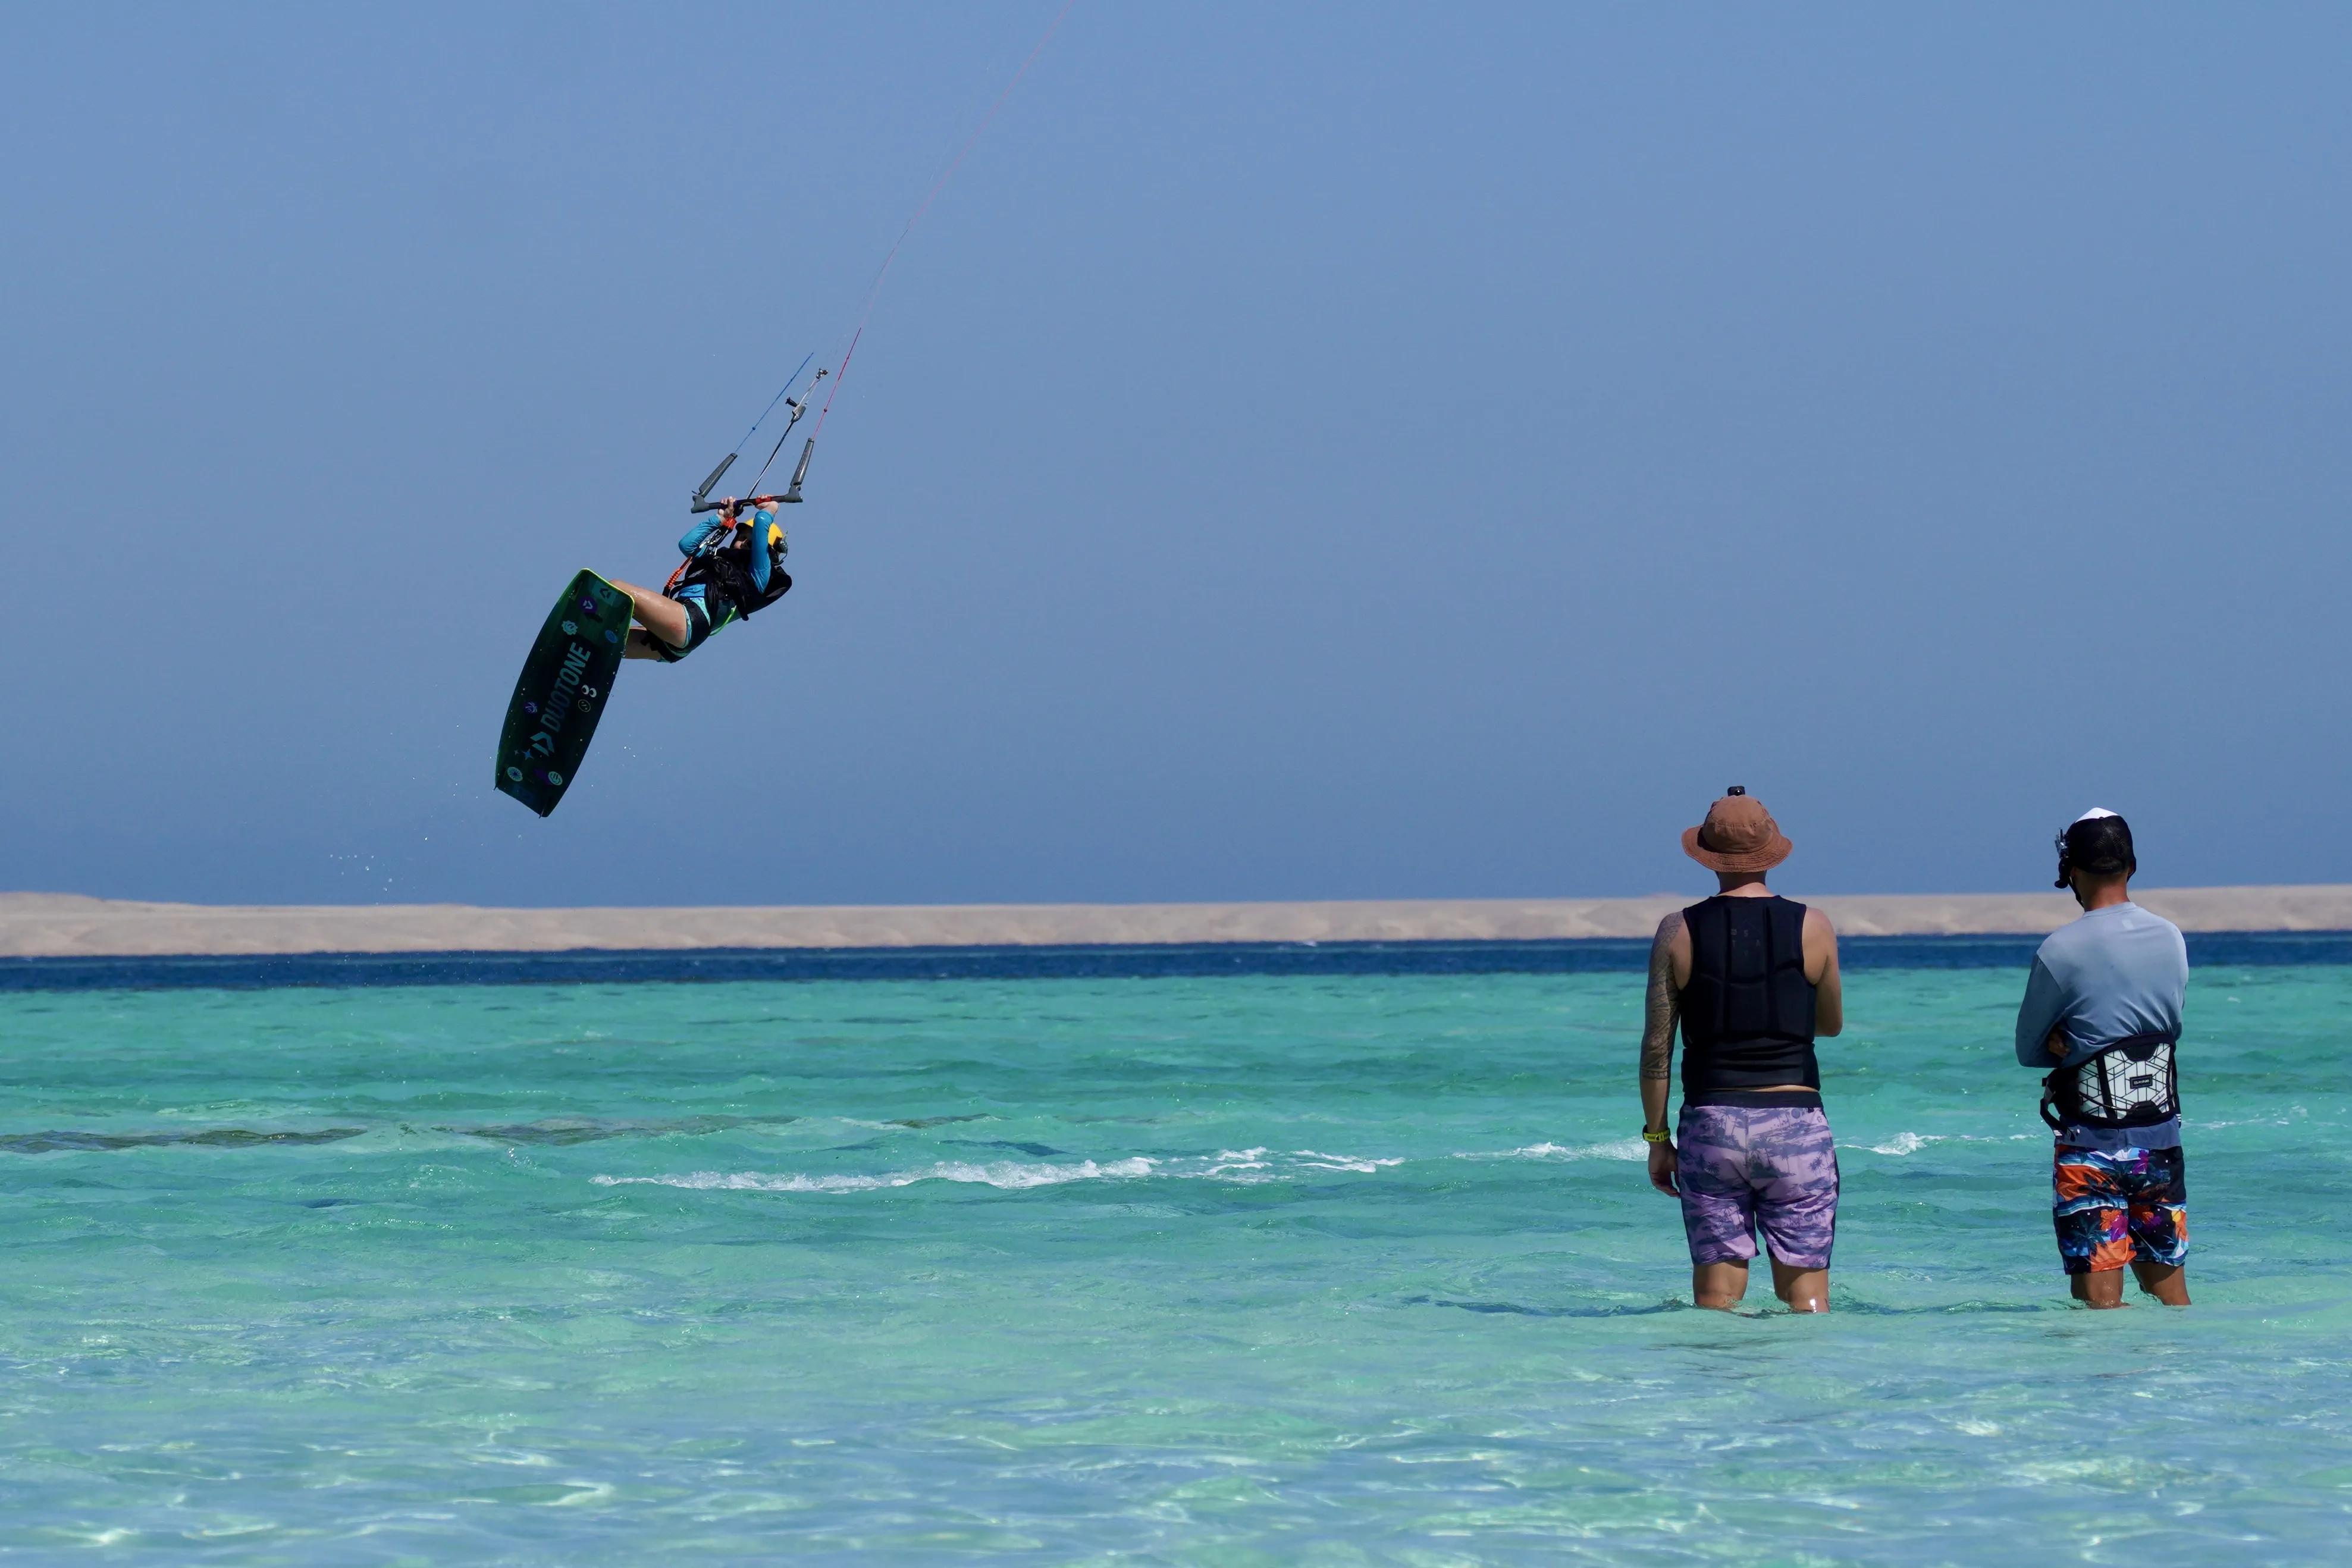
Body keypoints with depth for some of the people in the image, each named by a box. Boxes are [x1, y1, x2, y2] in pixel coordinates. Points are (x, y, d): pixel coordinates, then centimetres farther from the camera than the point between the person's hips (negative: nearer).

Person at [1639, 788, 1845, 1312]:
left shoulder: (1679, 931, 0)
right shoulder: (1812, 927, -1)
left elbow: (1656, 1047, 0)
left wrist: (1657, 1136, 8)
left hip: (1710, 1126, 1)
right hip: (1795, 1125, -1)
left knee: (1715, 1297, 4)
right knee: (1805, 1294, 3)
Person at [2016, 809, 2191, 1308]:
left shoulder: (2061, 951, -12)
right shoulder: (2172, 939, 3)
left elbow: (2028, 1049, -2)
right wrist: (2076, 1043, -1)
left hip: (2092, 1146, -5)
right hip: (2162, 1143, 5)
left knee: (2100, 1302, -3)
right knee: (2171, 1298, 13)